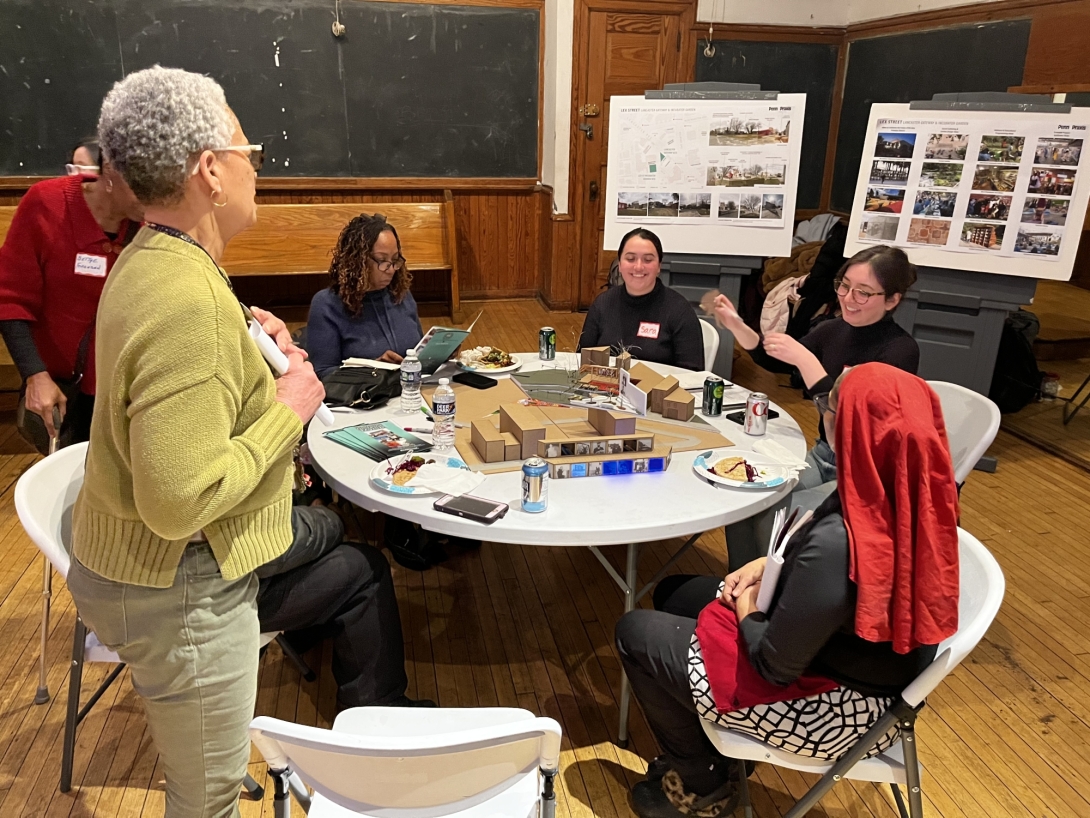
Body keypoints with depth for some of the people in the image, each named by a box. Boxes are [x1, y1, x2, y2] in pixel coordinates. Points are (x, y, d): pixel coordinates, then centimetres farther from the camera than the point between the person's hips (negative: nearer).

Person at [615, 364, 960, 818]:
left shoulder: (838, 542, -38)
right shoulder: (918, 498, -12)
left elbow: (775, 666, -25)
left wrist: (746, 613, -6)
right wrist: (771, 563, -1)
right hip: (863, 661, 8)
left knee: (634, 632, 3)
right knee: (672, 593, 17)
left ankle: (700, 780, 23)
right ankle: (716, 753, 29)